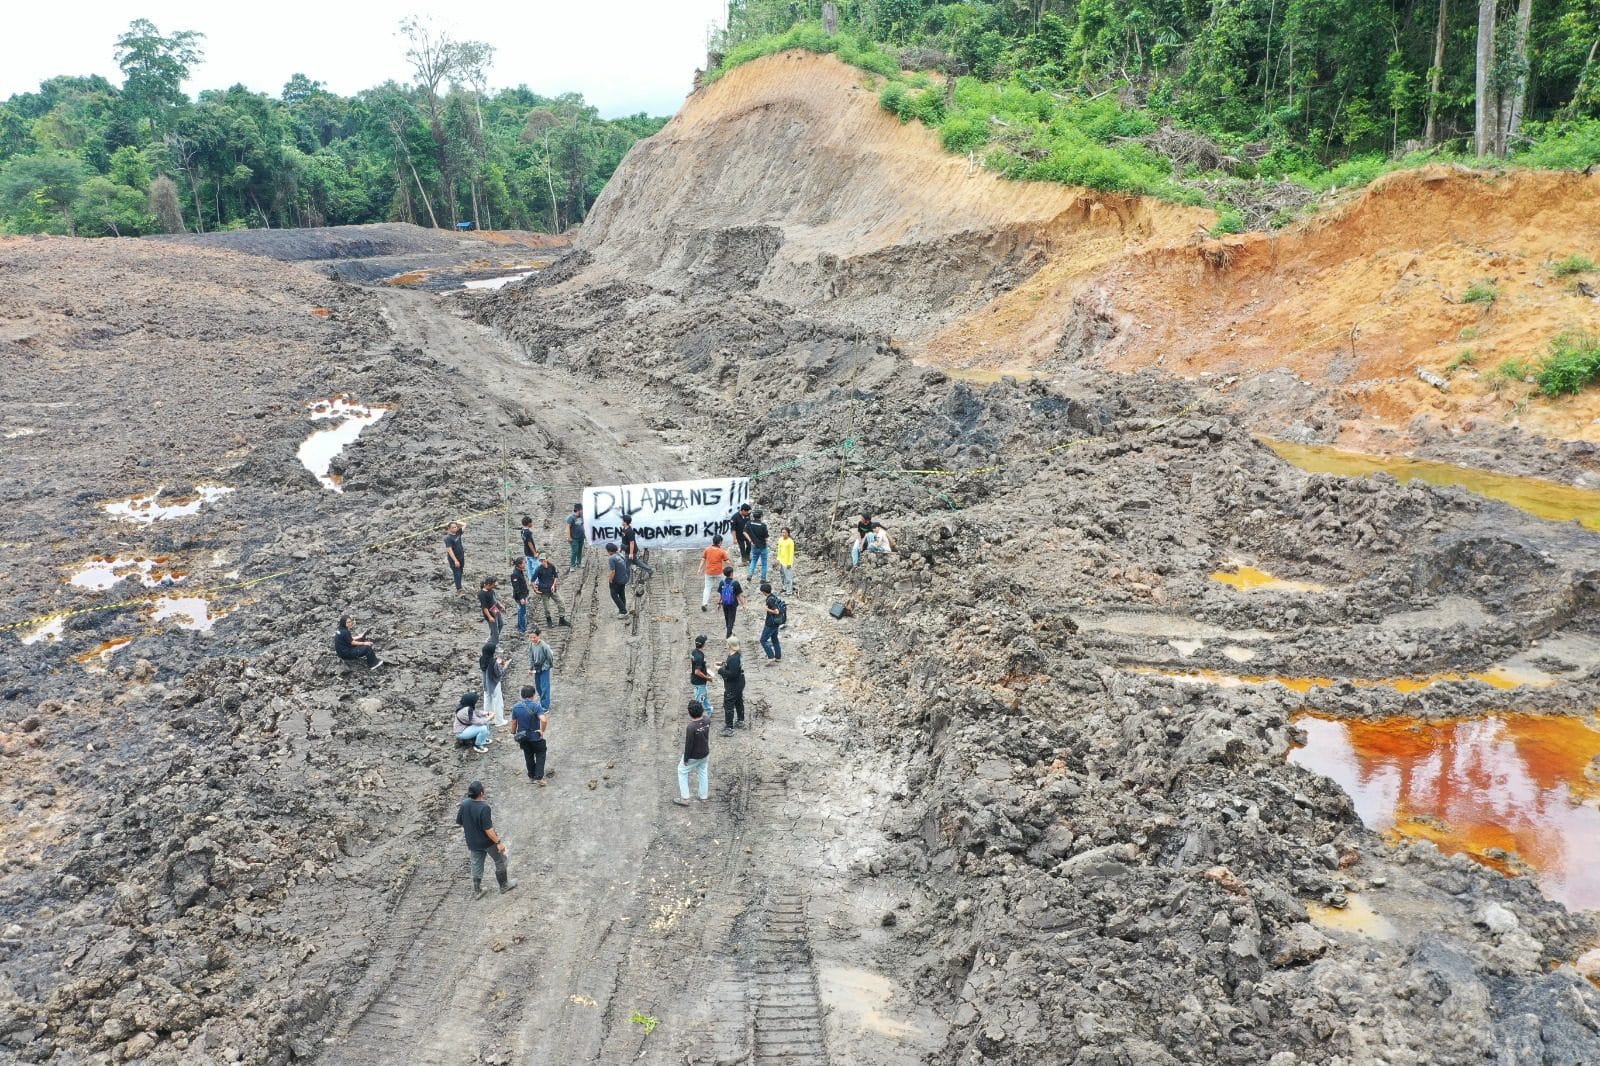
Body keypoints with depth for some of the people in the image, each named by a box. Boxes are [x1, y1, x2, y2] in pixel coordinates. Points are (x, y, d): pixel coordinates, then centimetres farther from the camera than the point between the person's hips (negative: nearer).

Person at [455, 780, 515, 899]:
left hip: (473, 842, 6)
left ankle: (477, 891, 30)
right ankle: (504, 885, 31)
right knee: (500, 861, 17)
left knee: (476, 866, 21)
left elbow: (459, 823, 2)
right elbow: (488, 829, -29)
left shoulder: (464, 805, -12)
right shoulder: (484, 808, -31)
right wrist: (498, 842, -20)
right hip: (487, 841, -6)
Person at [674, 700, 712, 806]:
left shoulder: (691, 727, -34)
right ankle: (704, 797, 38)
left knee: (682, 772, 18)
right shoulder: (707, 721, -16)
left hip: (693, 756, -6)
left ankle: (684, 799, 23)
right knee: (703, 773, 25)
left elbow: (688, 745, -23)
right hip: (705, 754, 6)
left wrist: (685, 759, -12)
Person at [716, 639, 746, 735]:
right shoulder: (738, 655, 1)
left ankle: (729, 728, 4)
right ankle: (740, 721, 43)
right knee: (739, 702, 25)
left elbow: (732, 674, -31)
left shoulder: (733, 659, -29)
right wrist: (723, 664, 8)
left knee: (728, 705, -1)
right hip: (739, 684, 10)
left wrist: (720, 670, -22)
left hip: (732, 686, -10)